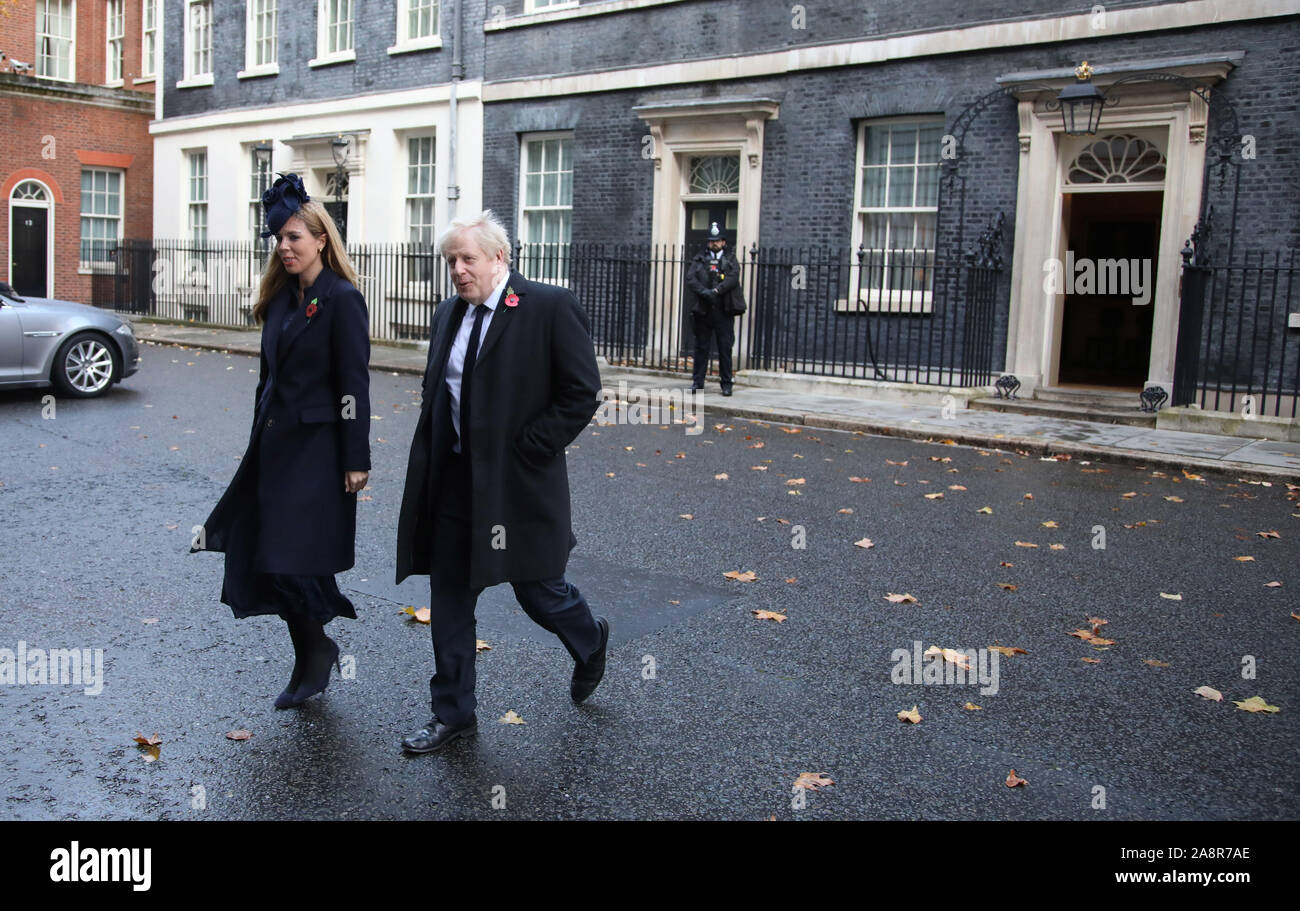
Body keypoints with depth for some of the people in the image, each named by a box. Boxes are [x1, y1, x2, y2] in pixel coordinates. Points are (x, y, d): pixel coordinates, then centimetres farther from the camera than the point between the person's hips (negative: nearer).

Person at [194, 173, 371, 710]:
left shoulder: (342, 299, -11)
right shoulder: (281, 298, 12)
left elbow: (354, 384, -14)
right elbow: (270, 376, 17)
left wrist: (356, 460, -16)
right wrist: (259, 440, 17)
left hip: (318, 450, -8)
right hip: (275, 444, 8)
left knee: (293, 559, -5)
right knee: (266, 558, 9)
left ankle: (315, 652, 18)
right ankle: (310, 660, 24)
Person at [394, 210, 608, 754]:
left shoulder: (551, 307, -11)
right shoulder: (449, 314, 10)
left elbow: (582, 392, -12)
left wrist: (527, 450, -14)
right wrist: (432, 460, 8)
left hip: (517, 483, -6)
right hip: (452, 482, 6)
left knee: (538, 591, 8)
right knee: (449, 600, 8)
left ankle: (591, 640, 40)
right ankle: (453, 713, 21)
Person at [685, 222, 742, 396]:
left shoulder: (731, 261, 10)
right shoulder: (699, 259, 12)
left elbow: (733, 278, -7)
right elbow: (690, 278, -2)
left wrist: (716, 290, -20)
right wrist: (705, 292, -18)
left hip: (723, 311, -1)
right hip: (702, 310, 1)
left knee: (725, 348, -2)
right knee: (701, 347, 6)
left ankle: (726, 383, 4)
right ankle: (698, 381, 13)